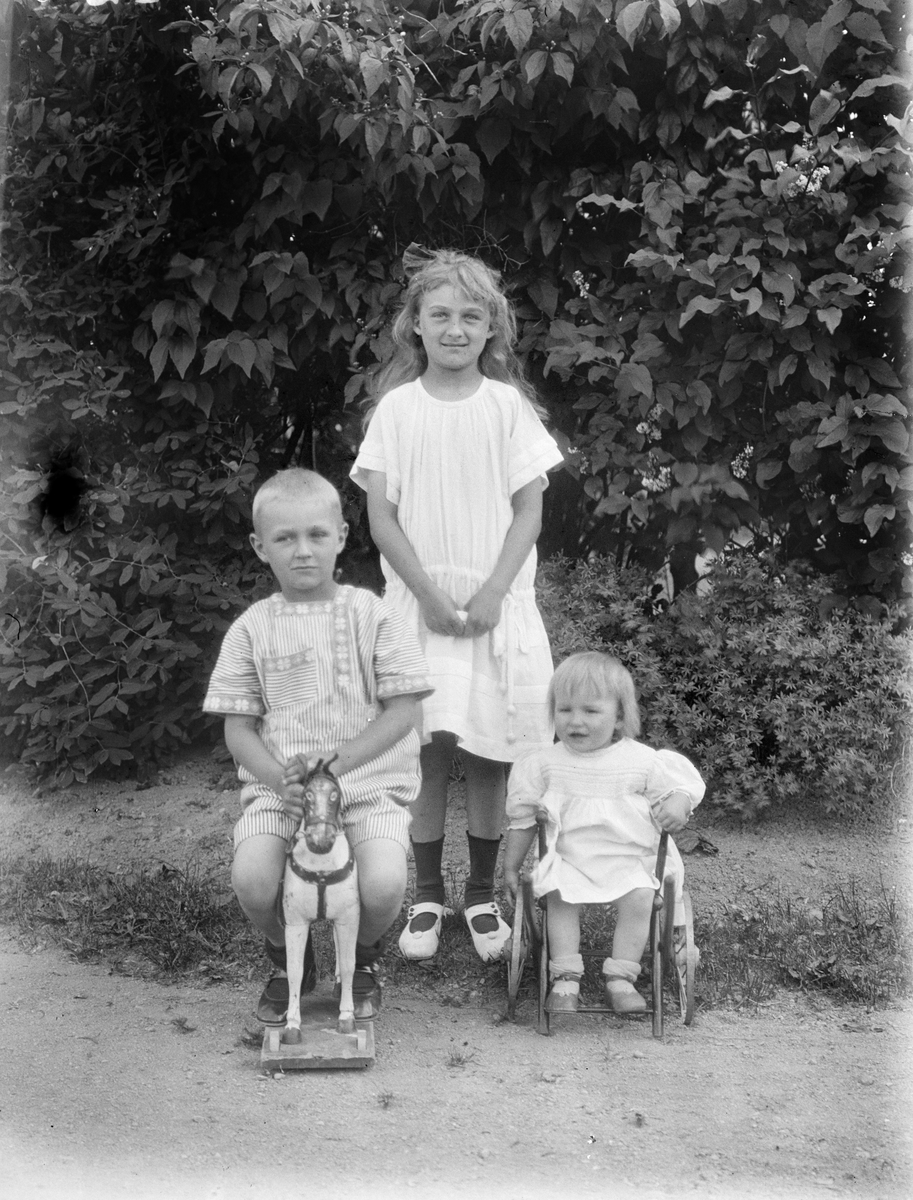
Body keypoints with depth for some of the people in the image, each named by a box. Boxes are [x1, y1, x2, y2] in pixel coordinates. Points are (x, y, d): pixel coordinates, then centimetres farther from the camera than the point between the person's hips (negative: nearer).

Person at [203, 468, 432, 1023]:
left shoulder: (373, 616, 0)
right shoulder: (252, 628, 4)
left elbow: (403, 710, -3)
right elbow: (238, 727, 4)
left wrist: (341, 759, -15)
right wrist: (277, 773, -15)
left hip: (370, 778, -1)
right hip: (278, 784, 2)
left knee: (383, 883, -26)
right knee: (252, 878, -25)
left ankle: (365, 959, 13)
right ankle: (288, 961, 12)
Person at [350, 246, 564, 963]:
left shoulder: (508, 406, 2)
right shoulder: (397, 407, 2)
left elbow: (529, 511, -1)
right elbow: (381, 515, -1)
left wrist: (492, 594, -11)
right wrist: (429, 594, -10)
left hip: (497, 603, 0)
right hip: (420, 603, 0)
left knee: (488, 755, 4)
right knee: (426, 754, 2)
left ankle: (482, 895, 19)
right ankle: (427, 897, 16)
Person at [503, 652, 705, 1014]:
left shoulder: (642, 760, 0)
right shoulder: (545, 764, 4)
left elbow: (682, 784, 5)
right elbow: (523, 818, 11)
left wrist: (678, 804, -19)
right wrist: (511, 866, 12)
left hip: (630, 859, 0)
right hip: (568, 860, 1)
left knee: (639, 898, -26)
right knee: (560, 898, -26)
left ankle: (621, 979, -17)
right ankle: (565, 979, -18)